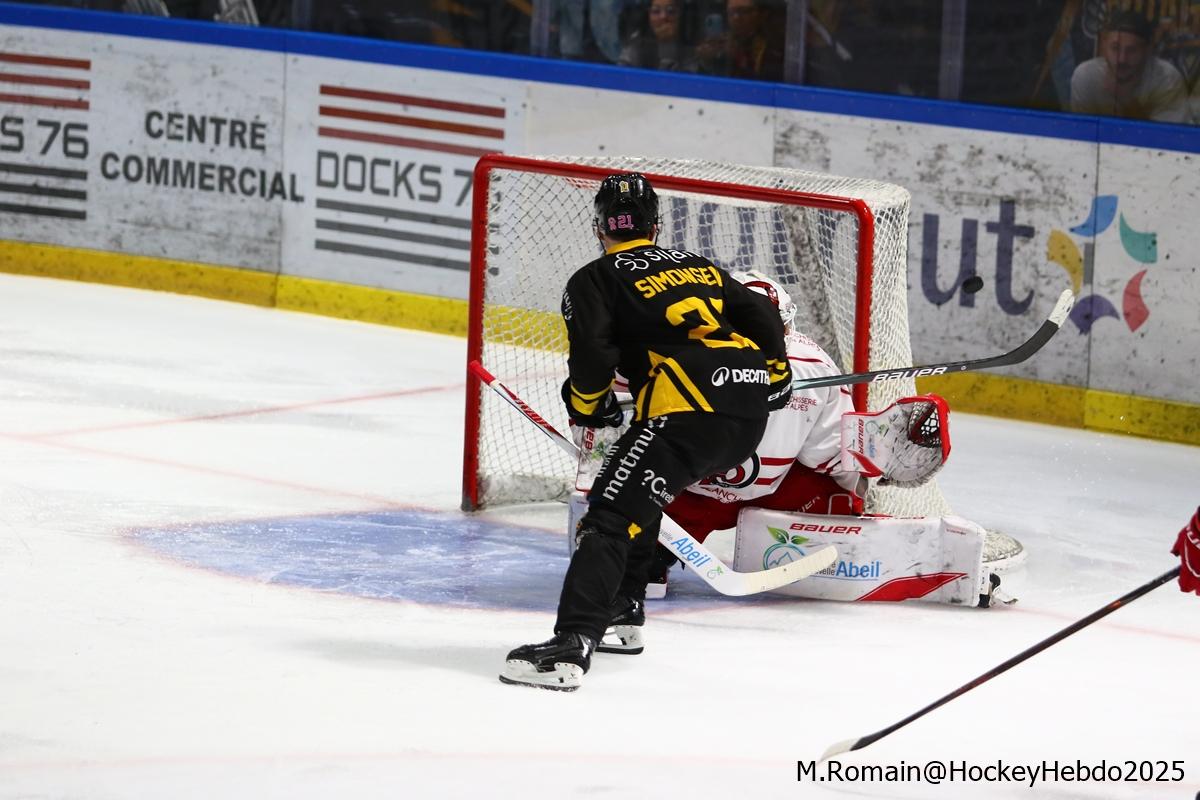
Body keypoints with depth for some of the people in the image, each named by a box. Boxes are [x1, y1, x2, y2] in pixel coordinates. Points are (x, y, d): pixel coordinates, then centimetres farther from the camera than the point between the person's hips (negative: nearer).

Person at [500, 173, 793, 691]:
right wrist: (774, 376, 35)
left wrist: (588, 405, 12)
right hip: (750, 416, 7)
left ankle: (571, 647, -29)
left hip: (688, 412, -7)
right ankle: (623, 611, 29)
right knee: (643, 491, 30)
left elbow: (592, 352, -5)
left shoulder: (595, 280, 10)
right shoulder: (702, 267, 29)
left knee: (610, 517, -12)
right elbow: (761, 316, 22)